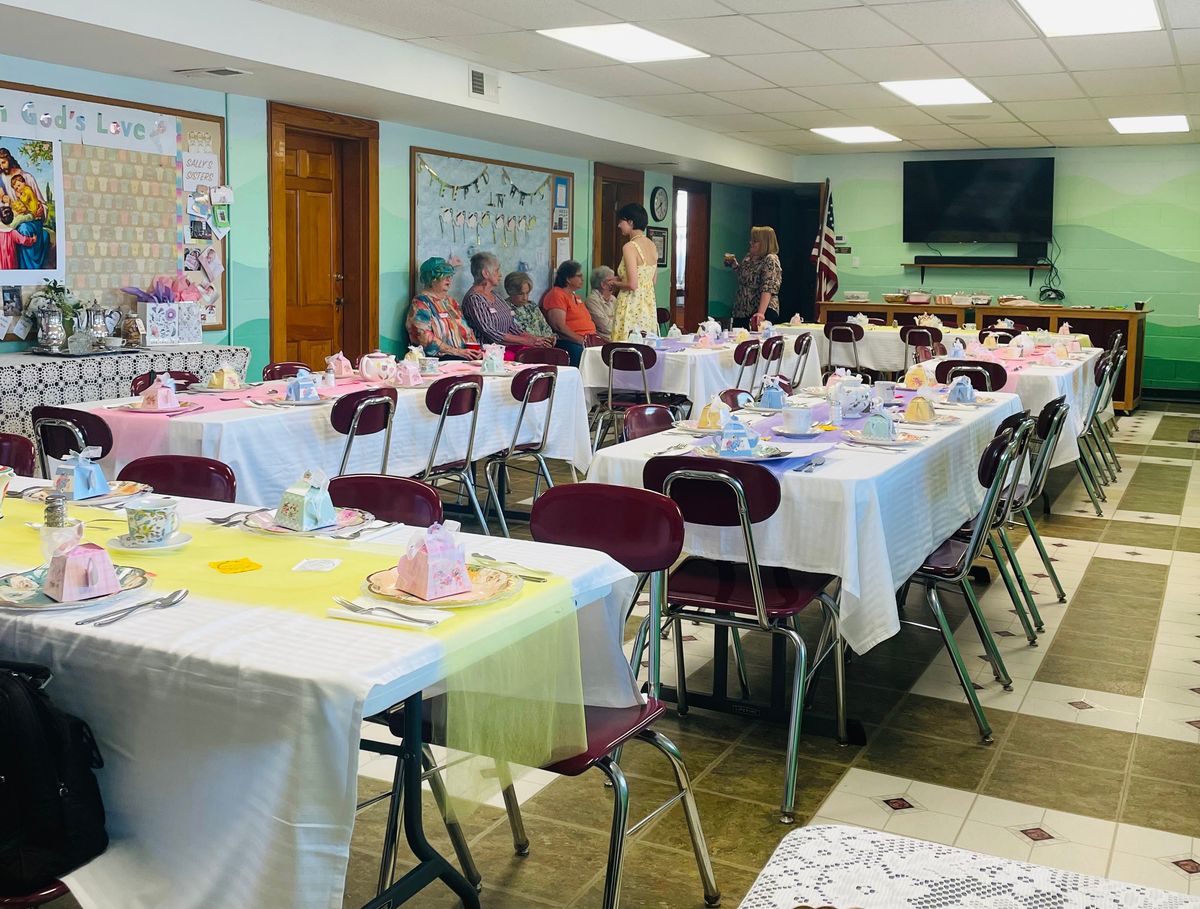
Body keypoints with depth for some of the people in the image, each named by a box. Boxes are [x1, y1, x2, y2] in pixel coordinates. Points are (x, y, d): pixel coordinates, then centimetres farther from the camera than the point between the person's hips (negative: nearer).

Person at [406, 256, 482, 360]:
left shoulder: (450, 301, 23)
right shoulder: (421, 303, -1)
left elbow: (465, 329, 19)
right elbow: (425, 338, -12)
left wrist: (475, 348, -2)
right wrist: (456, 351, -16)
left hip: (463, 354, 7)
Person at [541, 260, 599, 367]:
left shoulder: (575, 296, 28)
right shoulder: (556, 295, 0)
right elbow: (559, 327, -11)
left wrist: (598, 337, 12)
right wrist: (582, 341, -15)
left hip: (589, 341, 8)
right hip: (570, 343, -8)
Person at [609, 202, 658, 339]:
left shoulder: (629, 247, -14)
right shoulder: (652, 245, 9)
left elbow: (632, 285, -19)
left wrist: (616, 284, 0)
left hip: (632, 308, -8)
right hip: (649, 306, 8)